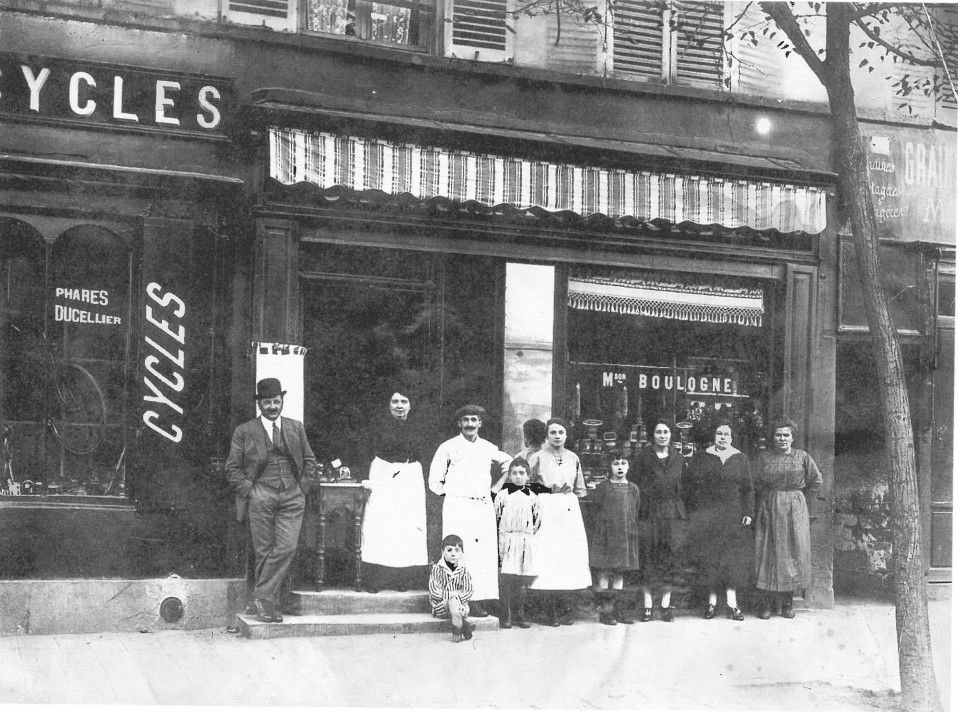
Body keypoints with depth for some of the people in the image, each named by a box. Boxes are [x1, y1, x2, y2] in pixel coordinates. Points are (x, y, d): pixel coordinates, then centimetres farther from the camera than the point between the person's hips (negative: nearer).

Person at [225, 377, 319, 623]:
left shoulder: (296, 428, 15)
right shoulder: (244, 432, 7)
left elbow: (310, 461, 19)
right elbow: (233, 467, 7)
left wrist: (303, 488, 7)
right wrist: (248, 490, -4)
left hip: (292, 496, 2)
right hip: (260, 496, -2)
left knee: (287, 548, -12)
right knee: (263, 551, -2)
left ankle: (263, 595, -4)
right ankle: (268, 605, 3)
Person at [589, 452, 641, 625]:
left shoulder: (633, 489, 10)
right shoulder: (603, 487, -2)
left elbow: (635, 514, 14)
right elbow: (595, 507, 0)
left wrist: (634, 533, 10)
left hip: (626, 536, 4)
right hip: (605, 534, -4)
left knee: (619, 573, 9)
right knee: (604, 572, -3)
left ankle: (618, 609, 15)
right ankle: (604, 609, 1)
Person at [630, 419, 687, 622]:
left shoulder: (678, 458, 12)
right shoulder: (643, 456, 5)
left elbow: (684, 487, 15)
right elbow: (633, 482, 2)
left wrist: (683, 511, 6)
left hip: (674, 514, 2)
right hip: (649, 512, -2)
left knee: (670, 557, 0)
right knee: (648, 558, -4)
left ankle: (666, 604, 7)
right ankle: (647, 606, 1)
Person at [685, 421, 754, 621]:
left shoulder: (740, 459, 10)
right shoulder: (701, 458, 6)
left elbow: (748, 489, 9)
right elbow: (691, 487, 3)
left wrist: (748, 513, -1)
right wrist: (692, 513, -5)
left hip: (733, 515, 1)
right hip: (706, 515, -1)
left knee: (733, 558, -5)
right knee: (709, 558, -3)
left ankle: (732, 603, -3)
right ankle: (712, 601, 5)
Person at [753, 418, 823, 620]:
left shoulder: (802, 457, 1)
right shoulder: (764, 458, 4)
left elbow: (816, 480, 8)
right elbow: (757, 484, 11)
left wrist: (803, 503, 6)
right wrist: (769, 501, 5)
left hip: (795, 510, 0)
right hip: (769, 510, 0)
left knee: (793, 552, -2)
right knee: (767, 553, -2)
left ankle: (786, 602, 7)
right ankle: (765, 603, 2)